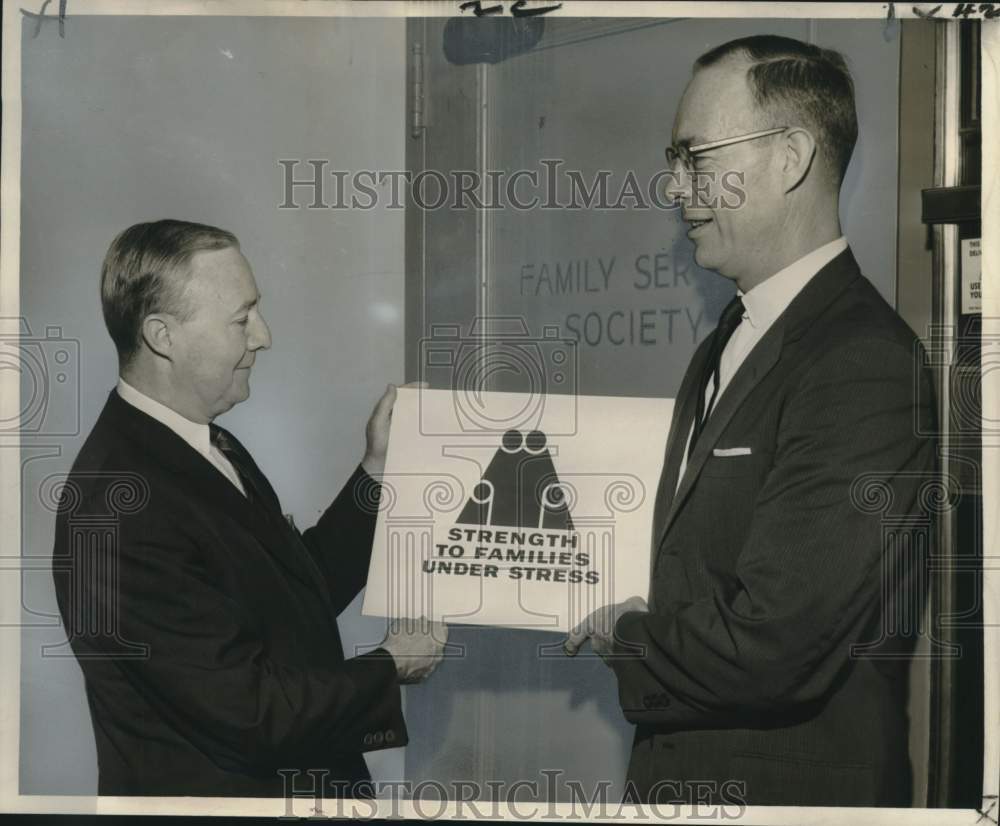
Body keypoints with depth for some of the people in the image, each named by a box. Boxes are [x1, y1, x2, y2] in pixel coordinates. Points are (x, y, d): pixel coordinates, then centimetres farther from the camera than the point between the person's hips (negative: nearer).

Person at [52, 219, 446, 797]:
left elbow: (304, 592, 10)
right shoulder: (120, 509, -26)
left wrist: (378, 467, 3)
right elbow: (247, 712, -25)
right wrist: (389, 669, -11)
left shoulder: (212, 447, 3)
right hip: (215, 790, -8)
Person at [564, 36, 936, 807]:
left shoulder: (866, 366, -22)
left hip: (786, 786, -8)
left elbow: (771, 649, -26)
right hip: (679, 771, 8)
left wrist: (627, 637, -11)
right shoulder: (728, 342, 8)